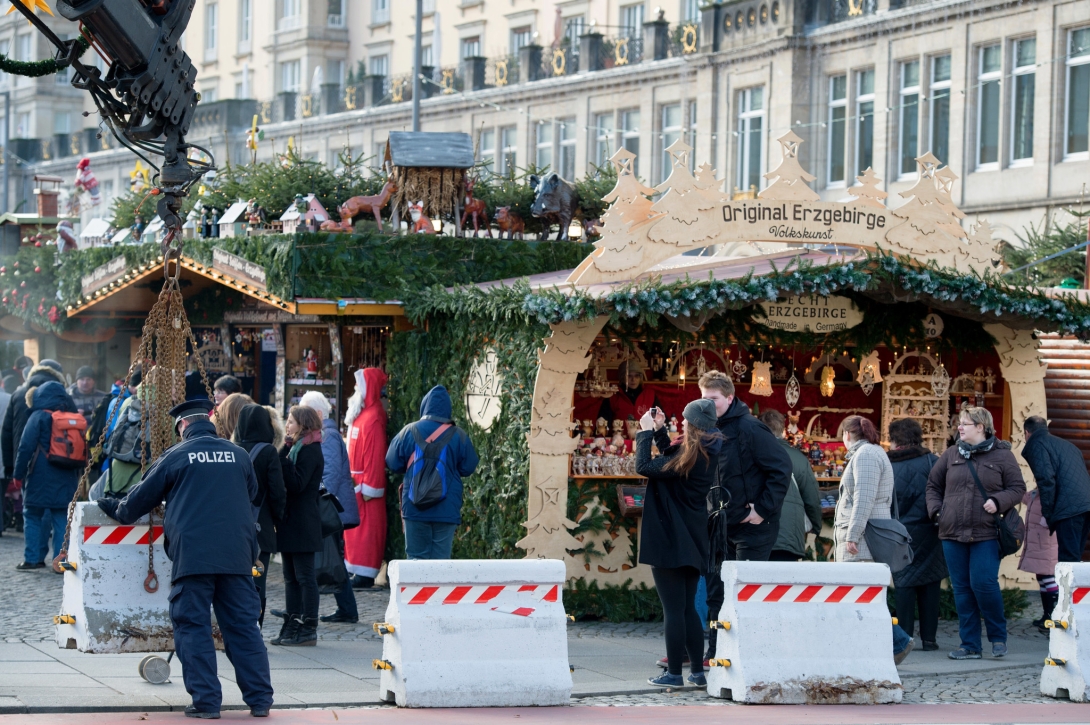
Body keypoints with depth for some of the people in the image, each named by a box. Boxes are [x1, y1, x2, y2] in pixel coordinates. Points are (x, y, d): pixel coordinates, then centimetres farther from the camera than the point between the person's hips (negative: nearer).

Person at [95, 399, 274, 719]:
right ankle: (260, 700, 4)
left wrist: (119, 510, 33)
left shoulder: (176, 456, 3)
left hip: (192, 557, -3)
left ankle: (206, 702, -3)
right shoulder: (239, 456, 12)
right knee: (243, 626, 6)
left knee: (194, 628, 2)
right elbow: (252, 495, 28)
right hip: (237, 556, 3)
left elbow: (141, 497, 12)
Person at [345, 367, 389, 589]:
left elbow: (376, 455, -21)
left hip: (365, 483, -10)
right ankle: (355, 570, 17)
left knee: (366, 527, -7)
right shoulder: (361, 414, 14)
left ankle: (364, 574, -6)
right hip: (356, 482, 10)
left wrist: (368, 487, -21)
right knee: (355, 527, 12)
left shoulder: (373, 418, -17)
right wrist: (352, 480, 15)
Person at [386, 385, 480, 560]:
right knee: (441, 558, 2)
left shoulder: (409, 431, -3)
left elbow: (393, 464, 3)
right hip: (447, 510, 0)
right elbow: (468, 468, 2)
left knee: (416, 557, 7)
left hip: (415, 508, 0)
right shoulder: (458, 435, -4)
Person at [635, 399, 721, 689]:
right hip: (693, 543, 8)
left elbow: (644, 467, -18)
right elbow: (672, 459, 22)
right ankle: (698, 671, 15)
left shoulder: (690, 457, -20)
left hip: (670, 542, -8)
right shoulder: (708, 455, 5)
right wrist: (659, 430, 17)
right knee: (688, 608, 15)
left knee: (674, 609, -3)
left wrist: (646, 432, -7)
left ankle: (674, 673, 1)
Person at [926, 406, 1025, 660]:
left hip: (986, 534, -4)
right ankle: (970, 645, 12)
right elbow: (933, 485, 19)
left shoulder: (1002, 455, 1)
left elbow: (1017, 488, 2)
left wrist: (998, 501, -15)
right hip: (952, 534, 4)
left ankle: (998, 636, 10)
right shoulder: (951, 455, 11)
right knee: (962, 588, 5)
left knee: (983, 584, -12)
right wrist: (936, 510, 4)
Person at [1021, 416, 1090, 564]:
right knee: (1074, 558, 12)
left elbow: (1046, 479, -10)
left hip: (1068, 508, -8)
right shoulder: (1065, 444, 29)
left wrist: (1047, 514, -5)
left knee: (1069, 560, -11)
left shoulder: (1036, 444, 3)